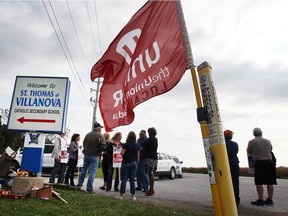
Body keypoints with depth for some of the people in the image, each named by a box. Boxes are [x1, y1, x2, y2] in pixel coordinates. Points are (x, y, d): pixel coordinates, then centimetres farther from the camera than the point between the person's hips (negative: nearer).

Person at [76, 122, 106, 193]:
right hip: (94, 156, -5)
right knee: (92, 172, 0)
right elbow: (103, 146, -18)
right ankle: (89, 188, 2)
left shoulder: (88, 134, 8)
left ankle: (79, 185, 25)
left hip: (86, 154, 6)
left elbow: (84, 143, 13)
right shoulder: (100, 135, -11)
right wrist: (99, 152, -2)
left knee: (84, 169, 18)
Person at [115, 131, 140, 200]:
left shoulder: (126, 144, -10)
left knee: (124, 179, 2)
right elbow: (138, 156, 7)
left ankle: (121, 195, 7)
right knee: (132, 179, 8)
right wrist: (136, 163, 17)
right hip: (133, 163, 4)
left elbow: (122, 153, -14)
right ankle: (133, 195, 11)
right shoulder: (137, 146, 4)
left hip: (126, 163, -4)